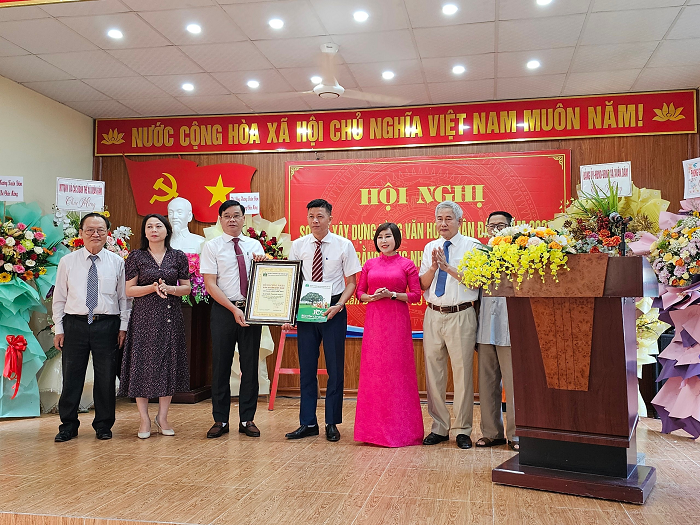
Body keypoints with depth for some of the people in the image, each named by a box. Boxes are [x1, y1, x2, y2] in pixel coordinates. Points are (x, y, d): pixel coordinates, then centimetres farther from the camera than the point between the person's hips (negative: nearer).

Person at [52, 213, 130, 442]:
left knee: (106, 377, 6)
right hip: (75, 324, 0)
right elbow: (59, 298, 7)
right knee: (72, 376, 5)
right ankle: (68, 426, 20)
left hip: (107, 325, 0)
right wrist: (59, 329, 3)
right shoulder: (67, 262, 5)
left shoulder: (117, 262, 3)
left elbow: (124, 297, 5)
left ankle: (103, 425, 21)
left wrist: (123, 326, 0)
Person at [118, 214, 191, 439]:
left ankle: (162, 416, 16)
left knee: (169, 363, 4)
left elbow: (186, 287, 7)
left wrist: (170, 289, -12)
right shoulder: (136, 257, 2)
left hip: (171, 316, 2)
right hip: (144, 316, -1)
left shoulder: (179, 257, 6)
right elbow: (129, 290, 0)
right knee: (142, 363, -1)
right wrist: (153, 288, -15)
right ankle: (144, 418, 11)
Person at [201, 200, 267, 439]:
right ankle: (220, 420, 14)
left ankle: (247, 419, 15)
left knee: (250, 365, 5)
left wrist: (262, 263, -11)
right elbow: (210, 285, -6)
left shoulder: (255, 245, 11)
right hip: (224, 310, -2)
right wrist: (234, 309, -14)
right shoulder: (212, 247, 1)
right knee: (221, 365, 3)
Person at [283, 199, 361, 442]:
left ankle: (332, 423, 16)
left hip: (333, 310, -2)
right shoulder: (298, 246, 6)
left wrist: (338, 305, -15)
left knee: (335, 367, 4)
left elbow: (351, 281, 1)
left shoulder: (344, 245, 0)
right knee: (306, 367, 7)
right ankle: (308, 423, 18)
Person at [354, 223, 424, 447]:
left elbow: (416, 295, -1)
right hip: (373, 320, 3)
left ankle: (399, 428, 7)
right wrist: (371, 297, -7)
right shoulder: (370, 264, 12)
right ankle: (374, 427, 13)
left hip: (397, 321, -3)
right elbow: (359, 291, 13)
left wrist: (392, 294, -13)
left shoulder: (407, 265, 2)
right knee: (373, 370, 3)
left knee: (397, 370, -2)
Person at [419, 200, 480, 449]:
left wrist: (448, 267, -14)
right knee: (434, 373, 8)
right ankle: (439, 427, 21)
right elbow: (422, 284, 9)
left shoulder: (472, 245, 1)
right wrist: (434, 266, -8)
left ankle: (462, 430, 11)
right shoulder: (430, 247, 14)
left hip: (461, 316, -4)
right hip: (433, 315, 5)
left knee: (462, 372, -2)